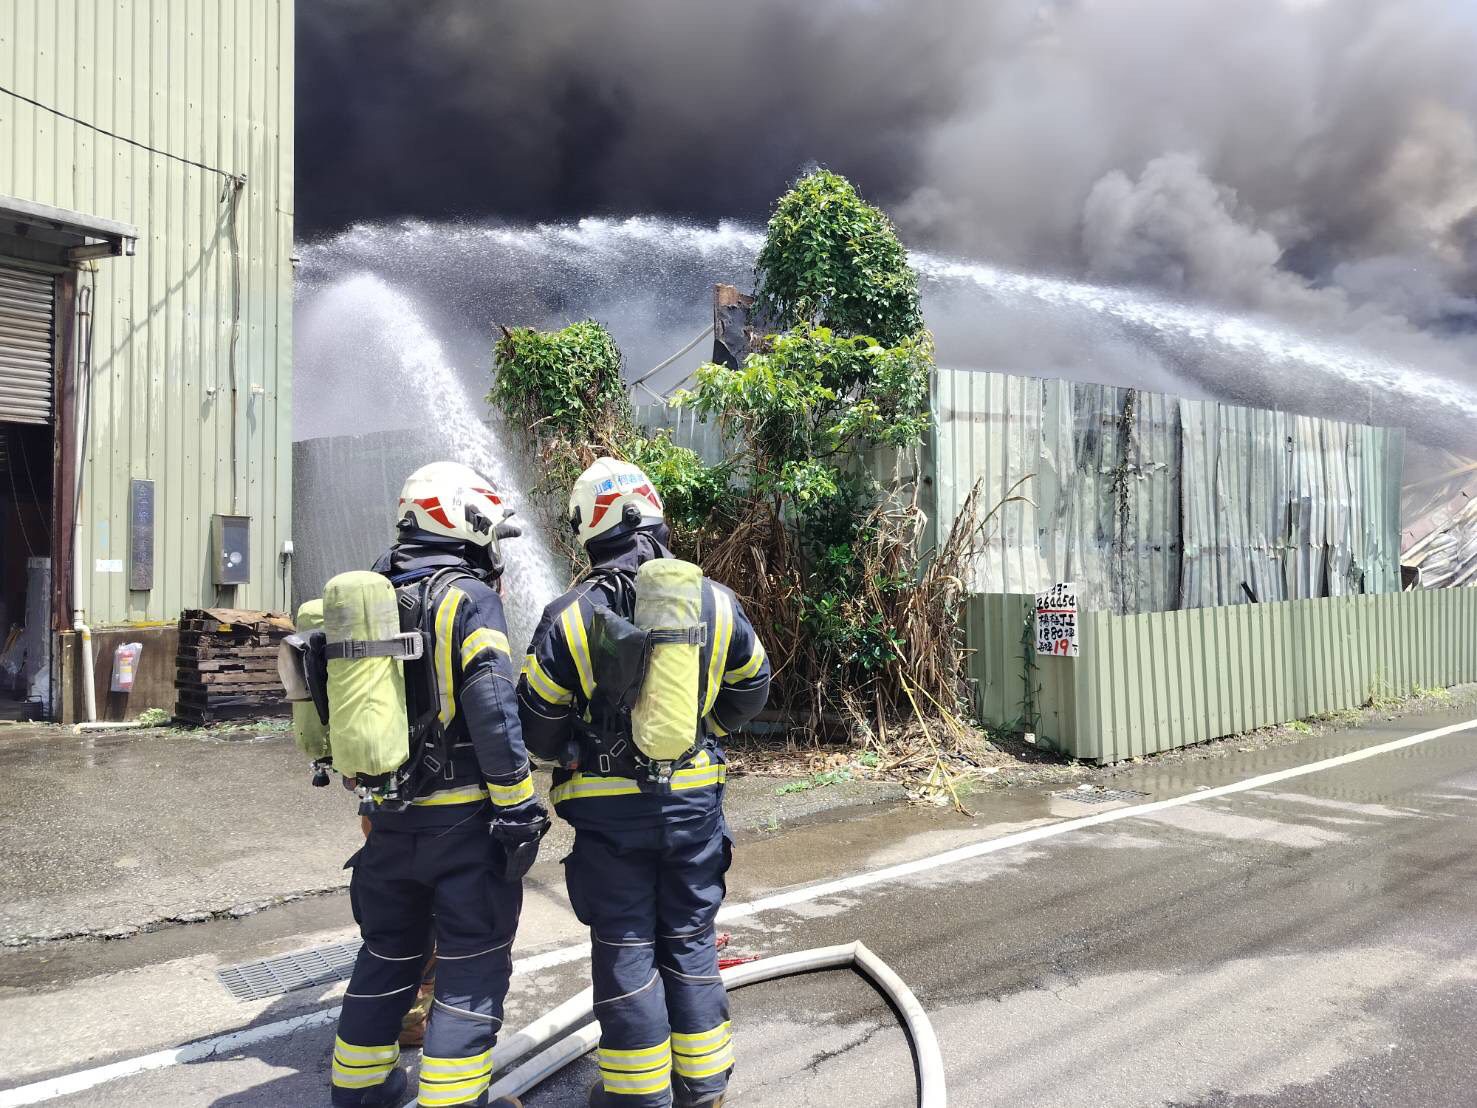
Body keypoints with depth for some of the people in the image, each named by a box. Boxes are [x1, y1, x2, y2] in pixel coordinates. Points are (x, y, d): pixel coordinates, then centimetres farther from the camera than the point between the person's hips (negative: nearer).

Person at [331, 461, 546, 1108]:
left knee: (389, 950, 22)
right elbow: (493, 711, -20)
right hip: (463, 817, -7)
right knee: (472, 961, 5)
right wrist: (519, 806, -14)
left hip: (389, 814, 7)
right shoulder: (469, 596, -13)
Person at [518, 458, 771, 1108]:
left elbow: (537, 727, -6)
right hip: (694, 797, 3)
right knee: (691, 939, 15)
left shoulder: (568, 616, -11)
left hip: (609, 807, -2)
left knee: (625, 947, 11)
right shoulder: (716, 603, -4)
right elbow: (750, 689, 10)